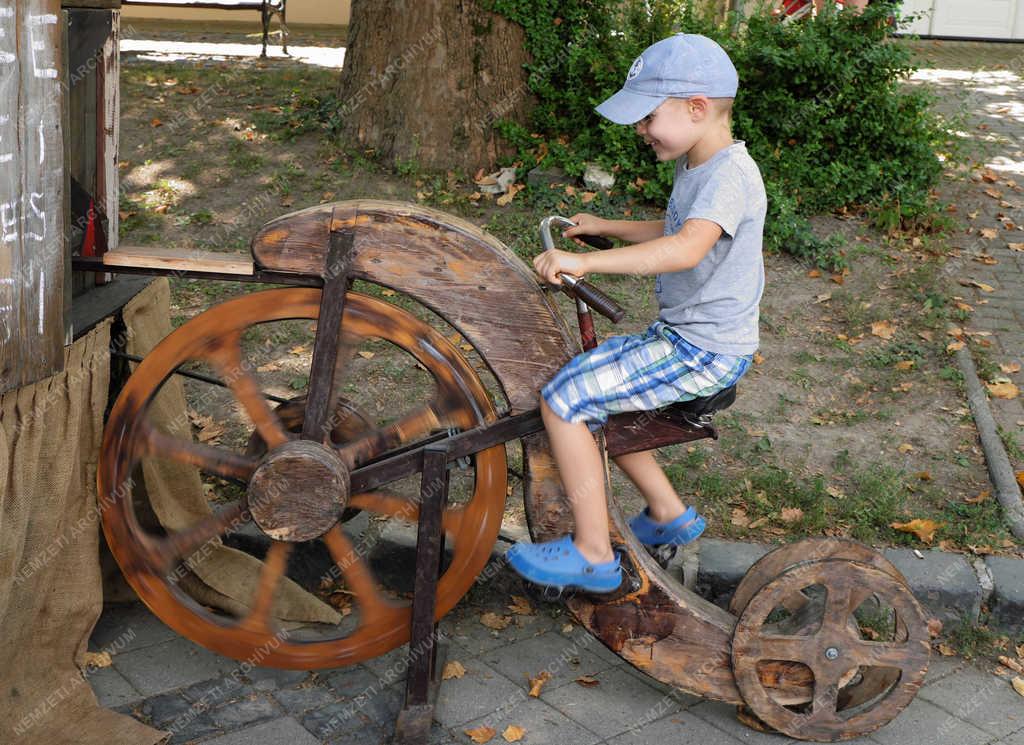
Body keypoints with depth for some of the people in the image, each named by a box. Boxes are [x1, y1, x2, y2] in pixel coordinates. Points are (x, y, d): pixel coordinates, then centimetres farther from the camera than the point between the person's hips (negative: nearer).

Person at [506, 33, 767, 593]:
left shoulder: (730, 174, -21)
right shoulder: (697, 168, 12)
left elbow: (686, 248, -39)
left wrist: (586, 262, -43)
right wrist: (604, 227, 23)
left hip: (703, 353, -11)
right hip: (680, 336, 11)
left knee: (561, 400, -14)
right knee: (588, 394, 20)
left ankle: (593, 555, -5)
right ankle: (668, 514, 27)